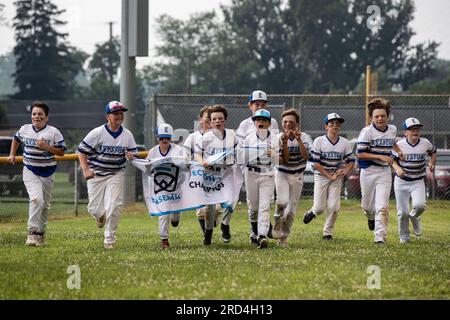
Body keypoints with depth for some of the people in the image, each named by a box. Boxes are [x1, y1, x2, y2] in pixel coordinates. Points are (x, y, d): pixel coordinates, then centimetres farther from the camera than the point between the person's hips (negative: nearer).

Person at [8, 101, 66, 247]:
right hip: (30, 171, -1)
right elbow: (16, 139, 24)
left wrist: (46, 147, -19)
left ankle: (40, 234, 26)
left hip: (47, 173, 1)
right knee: (36, 199, -22)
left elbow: (61, 151, -7)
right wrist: (12, 155, 20)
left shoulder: (53, 132, -7)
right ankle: (33, 232, -20)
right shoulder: (25, 129, 2)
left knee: (45, 205, 10)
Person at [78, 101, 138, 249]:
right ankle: (100, 215, 41)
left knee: (114, 206, -13)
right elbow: (82, 150, -7)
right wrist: (85, 170, -18)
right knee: (94, 208, 1)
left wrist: (131, 156, -18)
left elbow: (134, 153, 8)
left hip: (115, 174, 1)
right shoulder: (97, 133, -12)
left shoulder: (127, 135, -3)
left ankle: (109, 239, 1)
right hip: (96, 174, -1)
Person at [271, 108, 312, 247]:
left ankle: (283, 237, 19)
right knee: (282, 201, -25)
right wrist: (284, 143, -31)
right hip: (282, 173, -1)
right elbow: (284, 160, -20)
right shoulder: (279, 138, -11)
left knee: (292, 209, 4)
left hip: (297, 176, 1)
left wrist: (298, 140, -38)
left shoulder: (304, 137, -11)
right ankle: (277, 224, 1)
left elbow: (306, 156, -29)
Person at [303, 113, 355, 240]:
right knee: (319, 207, -6)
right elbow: (316, 163, -11)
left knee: (334, 207, -6)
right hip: (321, 176, -2)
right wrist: (330, 176, -16)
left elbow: (351, 161, 7)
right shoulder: (319, 141, -9)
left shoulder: (345, 143, 0)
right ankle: (311, 212, 30)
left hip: (337, 178, 2)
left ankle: (327, 233, 11)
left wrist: (345, 171, -14)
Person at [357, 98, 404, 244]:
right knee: (367, 205, 13)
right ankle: (371, 216, 49)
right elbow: (359, 154, -16)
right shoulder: (367, 131, -12)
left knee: (382, 207, -11)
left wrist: (398, 151, 12)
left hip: (385, 172, 2)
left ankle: (380, 237, -10)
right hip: (368, 171, -2)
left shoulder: (392, 129, 6)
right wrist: (381, 156, -20)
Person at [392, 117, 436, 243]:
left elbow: (433, 152, 17)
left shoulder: (425, 143, -4)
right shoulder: (399, 145, -11)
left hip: (418, 182, 1)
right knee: (403, 212, 0)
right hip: (401, 182, -1)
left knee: (419, 205, -23)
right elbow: (392, 159, 1)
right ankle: (404, 237, 23)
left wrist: (432, 163, -1)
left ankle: (414, 217, 13)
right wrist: (397, 168, -19)